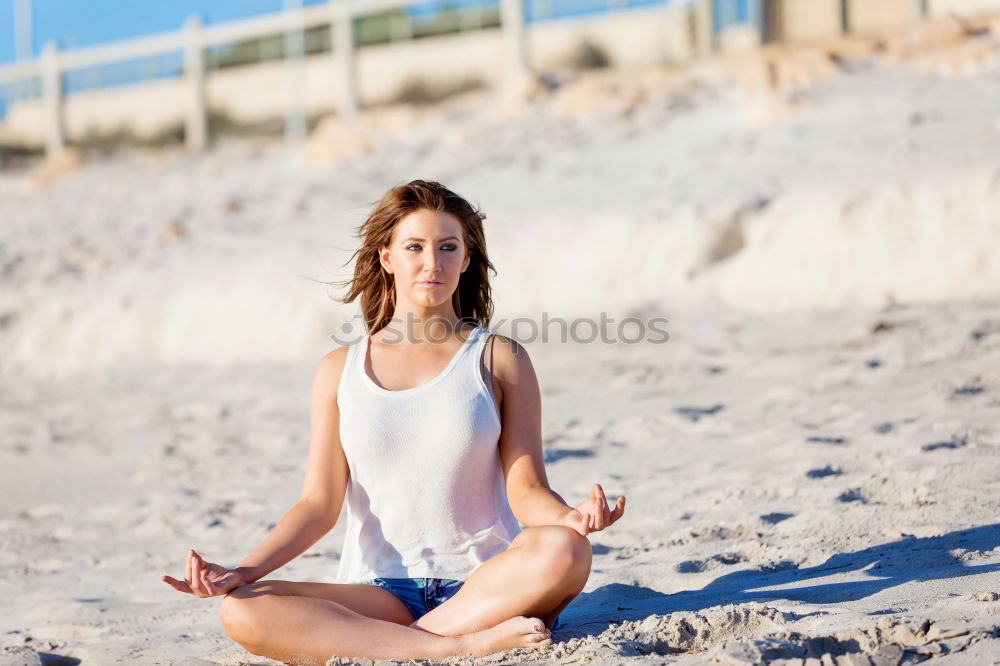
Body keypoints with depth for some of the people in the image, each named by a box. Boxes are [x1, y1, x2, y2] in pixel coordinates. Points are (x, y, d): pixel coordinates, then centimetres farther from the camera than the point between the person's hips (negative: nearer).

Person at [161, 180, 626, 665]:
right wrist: (242, 572, -10)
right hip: (380, 593, 2)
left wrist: (570, 518, -25)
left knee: (564, 552, -35)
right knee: (241, 613, -26)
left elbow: (526, 489, -1)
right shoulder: (339, 371, 10)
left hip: (484, 586, -1)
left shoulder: (499, 360, 6)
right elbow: (319, 503, 6)